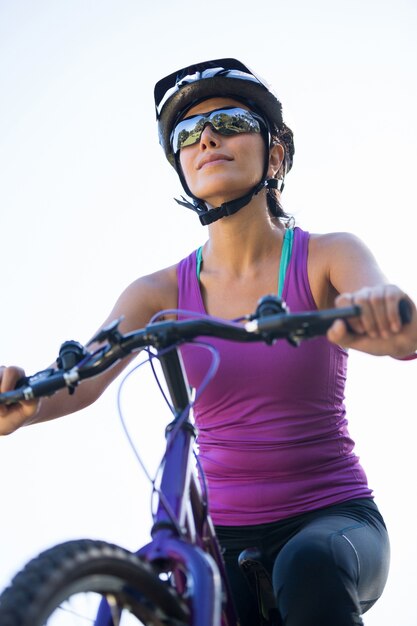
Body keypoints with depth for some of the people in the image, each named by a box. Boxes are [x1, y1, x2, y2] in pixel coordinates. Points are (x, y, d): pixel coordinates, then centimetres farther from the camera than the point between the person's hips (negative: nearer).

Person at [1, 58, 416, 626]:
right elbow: (80, 378, -14)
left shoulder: (329, 258, -3)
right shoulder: (161, 294, 1)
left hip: (335, 517, -2)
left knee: (311, 566, -35)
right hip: (223, 535, 2)